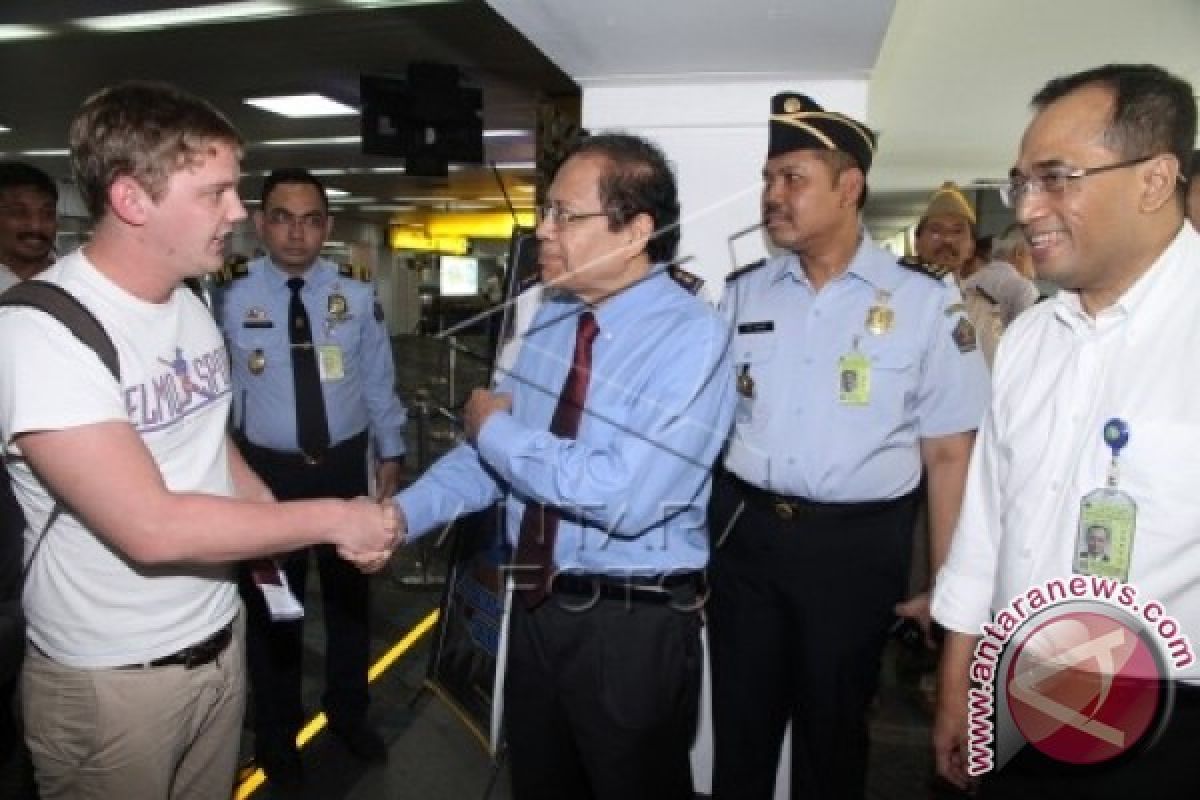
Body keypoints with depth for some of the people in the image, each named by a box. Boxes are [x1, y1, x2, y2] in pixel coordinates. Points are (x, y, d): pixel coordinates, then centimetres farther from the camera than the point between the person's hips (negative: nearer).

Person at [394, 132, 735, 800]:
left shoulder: (693, 337, -21)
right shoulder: (550, 317, 3)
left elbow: (626, 497, -31)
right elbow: (491, 448, 4)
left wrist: (498, 430, -19)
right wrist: (401, 514, -11)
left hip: (636, 624, -7)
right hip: (538, 603, 7)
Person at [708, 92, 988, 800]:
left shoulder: (925, 301, -7)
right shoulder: (742, 293, 3)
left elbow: (949, 453, -4)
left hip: (856, 545, -2)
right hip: (744, 530, 3)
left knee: (832, 732, 18)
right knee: (740, 725, 18)